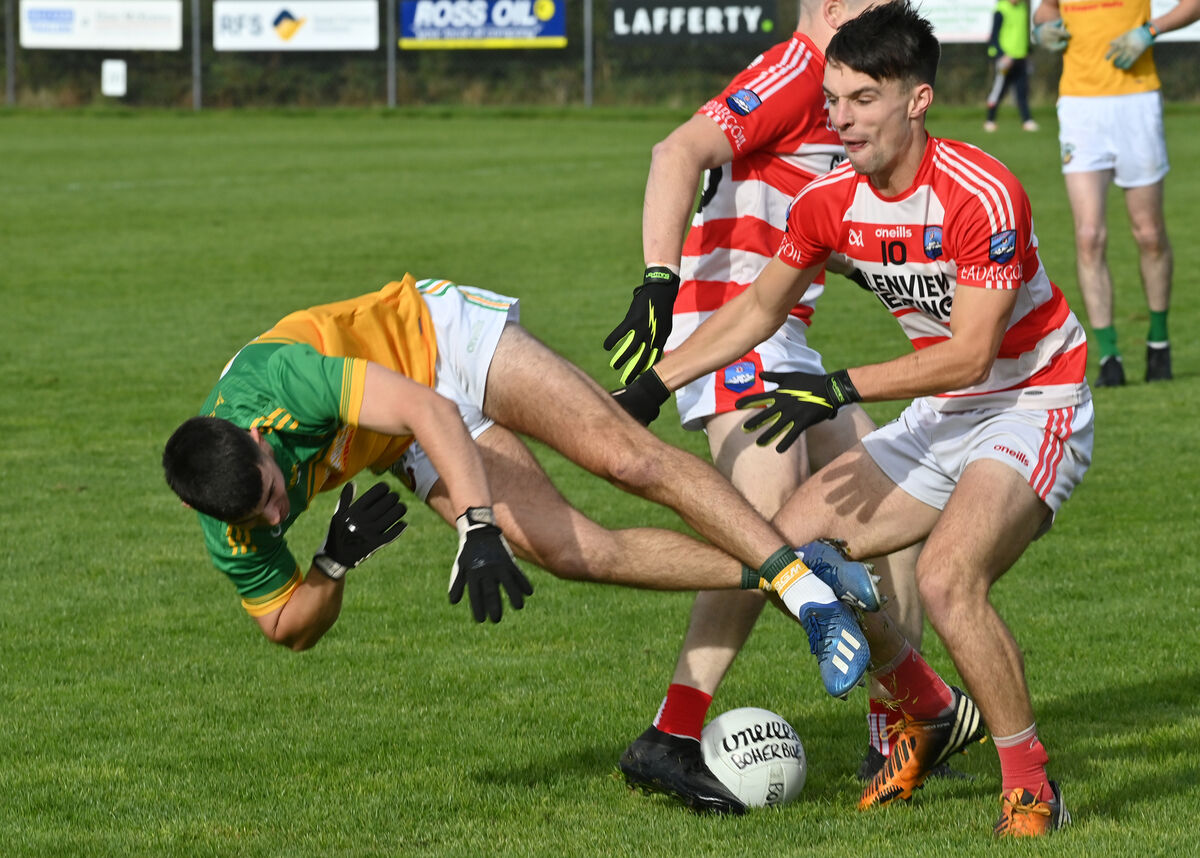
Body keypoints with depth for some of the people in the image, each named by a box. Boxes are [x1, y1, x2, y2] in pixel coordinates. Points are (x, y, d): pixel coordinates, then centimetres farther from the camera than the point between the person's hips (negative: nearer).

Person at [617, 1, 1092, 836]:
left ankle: (1031, 789, -13)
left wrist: (840, 389, -29)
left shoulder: (982, 195, -26)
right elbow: (760, 307, 12)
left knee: (946, 578, -31)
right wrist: (655, 382, 6)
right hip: (941, 417, 8)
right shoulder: (832, 201, -3)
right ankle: (931, 714, 18)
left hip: (1033, 408, -8)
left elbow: (970, 353, -26)